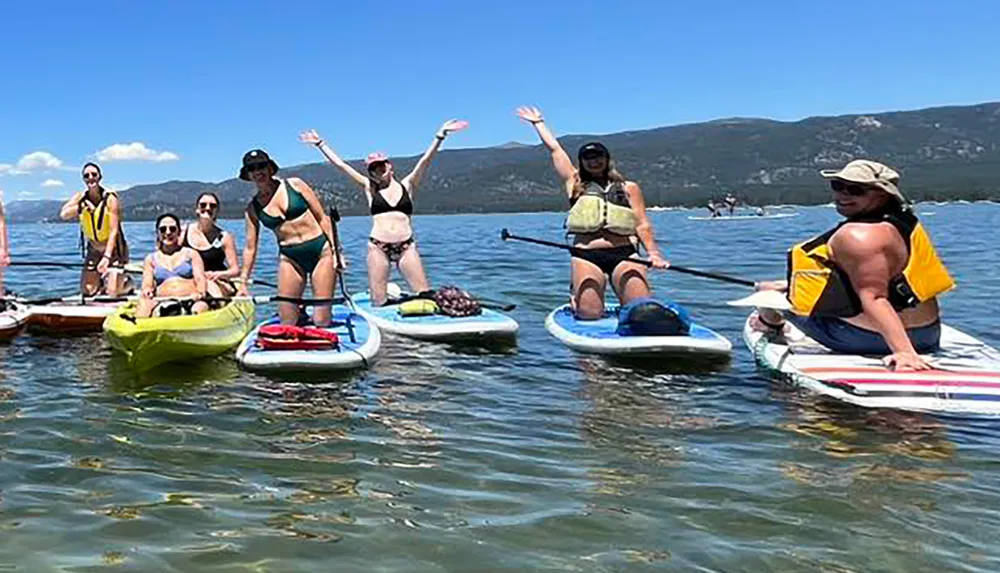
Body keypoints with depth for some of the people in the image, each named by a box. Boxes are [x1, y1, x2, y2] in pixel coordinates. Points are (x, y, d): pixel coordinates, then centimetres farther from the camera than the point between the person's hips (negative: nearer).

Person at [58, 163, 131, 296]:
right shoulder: (80, 198, -3)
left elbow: (113, 231, -23)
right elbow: (63, 215, -19)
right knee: (87, 291, 3)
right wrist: (82, 206, -30)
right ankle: (103, 281, 33)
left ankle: (127, 284, 20)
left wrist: (107, 257, -31)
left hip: (113, 249, -5)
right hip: (93, 250, 5)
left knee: (112, 292, -11)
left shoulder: (110, 199, -18)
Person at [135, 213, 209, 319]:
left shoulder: (191, 254, 18)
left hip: (191, 301, -2)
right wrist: (147, 291, -15)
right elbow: (147, 285, 12)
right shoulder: (151, 259, 22)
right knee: (143, 302, -30)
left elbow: (200, 278, 6)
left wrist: (200, 293, -19)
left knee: (200, 307, -37)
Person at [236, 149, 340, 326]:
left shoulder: (294, 185, 2)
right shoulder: (253, 207, 6)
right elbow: (250, 247, 8)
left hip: (320, 250, -2)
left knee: (321, 321, -6)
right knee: (287, 322, -4)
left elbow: (322, 218, 2)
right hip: (289, 258, 2)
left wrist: (335, 250, -5)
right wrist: (243, 281, 5)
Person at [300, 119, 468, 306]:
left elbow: (425, 160, 1)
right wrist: (320, 143, 13)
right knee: (378, 302, -3)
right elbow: (340, 163, 12)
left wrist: (440, 135, -8)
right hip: (378, 247, 0)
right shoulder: (369, 188, 12)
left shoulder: (407, 185, 11)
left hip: (406, 246, 0)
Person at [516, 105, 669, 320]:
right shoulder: (575, 184, 17)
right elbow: (554, 149, 23)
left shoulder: (629, 188, 17)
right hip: (586, 257, 0)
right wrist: (538, 123, 34)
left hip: (624, 255, 0)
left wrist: (653, 251, -7)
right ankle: (576, 299, 20)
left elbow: (642, 225, 10)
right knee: (589, 313, -17)